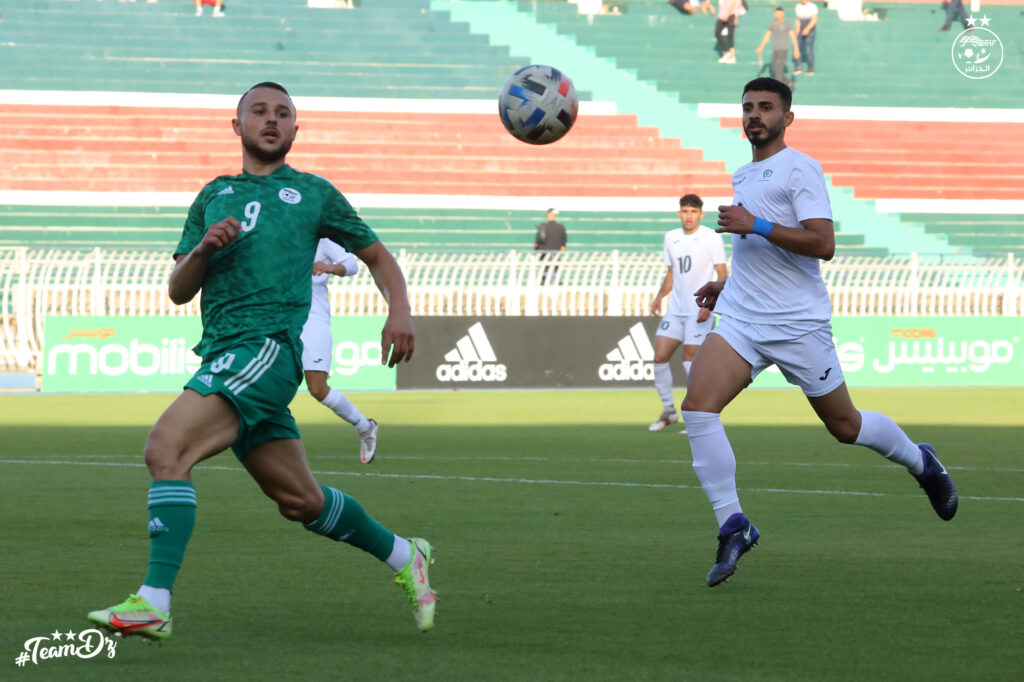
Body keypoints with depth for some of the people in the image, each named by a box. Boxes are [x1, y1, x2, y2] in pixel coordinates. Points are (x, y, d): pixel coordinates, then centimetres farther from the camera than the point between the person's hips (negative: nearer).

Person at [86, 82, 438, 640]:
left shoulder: (312, 193, 12)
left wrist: (399, 311, 1)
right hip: (223, 352, 6)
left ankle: (154, 603, -27)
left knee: (166, 447, -23)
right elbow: (178, 291, 17)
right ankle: (403, 557, 31)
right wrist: (204, 248, -4)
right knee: (299, 500, 11)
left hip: (269, 346, -6)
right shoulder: (214, 196, 23)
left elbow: (377, 256, 20)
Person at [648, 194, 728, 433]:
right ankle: (668, 410, 14)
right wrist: (660, 296, 4)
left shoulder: (711, 238, -6)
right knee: (660, 356, -1)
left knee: (691, 358, -10)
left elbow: (722, 275, -8)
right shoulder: (671, 238, 12)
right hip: (675, 309, 6)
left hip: (699, 312, -6)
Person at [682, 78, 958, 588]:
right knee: (697, 407, -18)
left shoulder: (799, 169, -8)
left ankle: (922, 463, 38)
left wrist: (755, 225, -23)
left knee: (844, 425, 8)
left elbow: (822, 244, -20)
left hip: (798, 326, -6)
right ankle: (732, 527, -15)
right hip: (741, 320, 6)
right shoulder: (744, 177, 18)